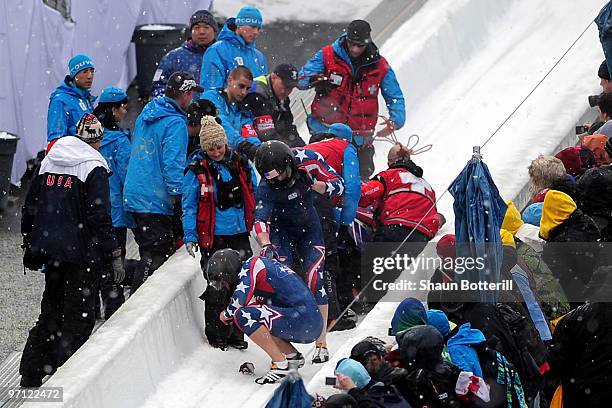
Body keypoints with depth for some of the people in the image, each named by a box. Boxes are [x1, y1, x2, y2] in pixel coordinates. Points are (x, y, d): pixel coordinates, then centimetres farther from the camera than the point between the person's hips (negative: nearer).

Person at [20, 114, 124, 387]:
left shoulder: (48, 162, 8)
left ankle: (31, 374, 19)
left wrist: (30, 246, 24)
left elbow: (29, 209, 14)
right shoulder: (93, 168, -12)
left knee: (50, 312, 19)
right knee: (79, 317, 0)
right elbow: (99, 217, -17)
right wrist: (114, 254, -13)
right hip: (82, 253, -7)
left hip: (50, 250, 7)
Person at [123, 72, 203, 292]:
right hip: (156, 202, -9)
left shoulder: (145, 114, 14)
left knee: (149, 253, 17)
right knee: (155, 256, -7)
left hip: (133, 197, 9)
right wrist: (179, 197, -15)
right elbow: (173, 165, -20)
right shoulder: (175, 123, -14)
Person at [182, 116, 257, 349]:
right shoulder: (197, 170, -5)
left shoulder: (240, 163, 6)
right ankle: (215, 334, 8)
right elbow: (189, 206, -2)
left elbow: (254, 196, 17)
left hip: (239, 235, 4)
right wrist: (190, 236, -8)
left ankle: (235, 332, 18)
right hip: (213, 237, -4)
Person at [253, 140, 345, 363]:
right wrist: (265, 245, -56)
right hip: (281, 229, -1)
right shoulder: (266, 185, -29)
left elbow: (339, 186, -17)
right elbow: (260, 219, -38)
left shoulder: (309, 160, -24)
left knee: (315, 282, -9)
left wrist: (313, 183, -36)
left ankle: (321, 343, -3)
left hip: (309, 227, 1)